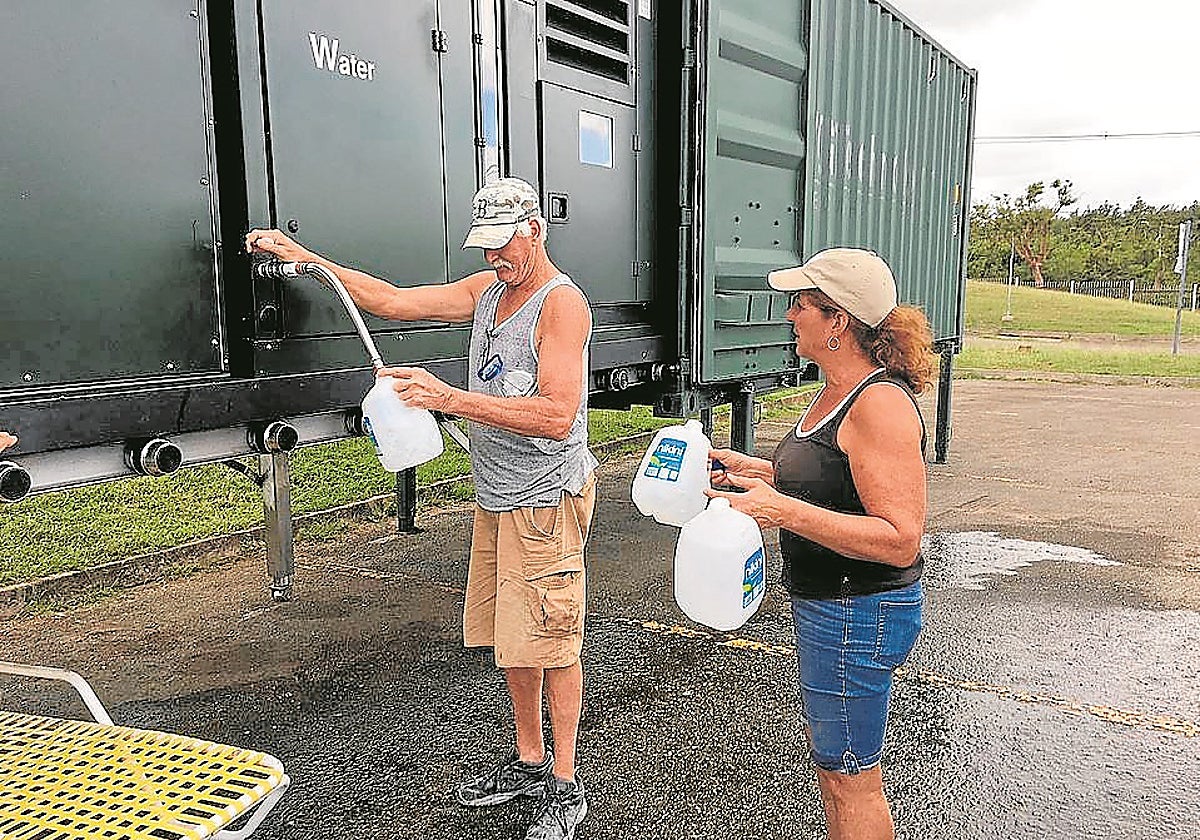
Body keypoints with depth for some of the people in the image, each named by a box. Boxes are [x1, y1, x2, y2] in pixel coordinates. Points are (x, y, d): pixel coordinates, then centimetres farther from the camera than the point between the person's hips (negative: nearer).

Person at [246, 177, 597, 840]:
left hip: (546, 501, -8)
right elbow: (394, 302, 14)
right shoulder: (488, 289, 12)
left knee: (550, 645, -1)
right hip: (495, 500, 9)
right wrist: (306, 258, 10)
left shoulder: (562, 302, -15)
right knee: (508, 639, 15)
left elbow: (557, 415, -25)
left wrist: (450, 399, -30)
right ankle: (529, 761, 32)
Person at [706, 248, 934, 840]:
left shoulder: (881, 405, -25)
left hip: (861, 614, -10)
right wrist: (750, 468, 10)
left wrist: (782, 510, -34)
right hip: (827, 606, 10)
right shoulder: (837, 392, 7)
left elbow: (900, 540, -29)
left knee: (848, 778, 7)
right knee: (830, 761, 25)